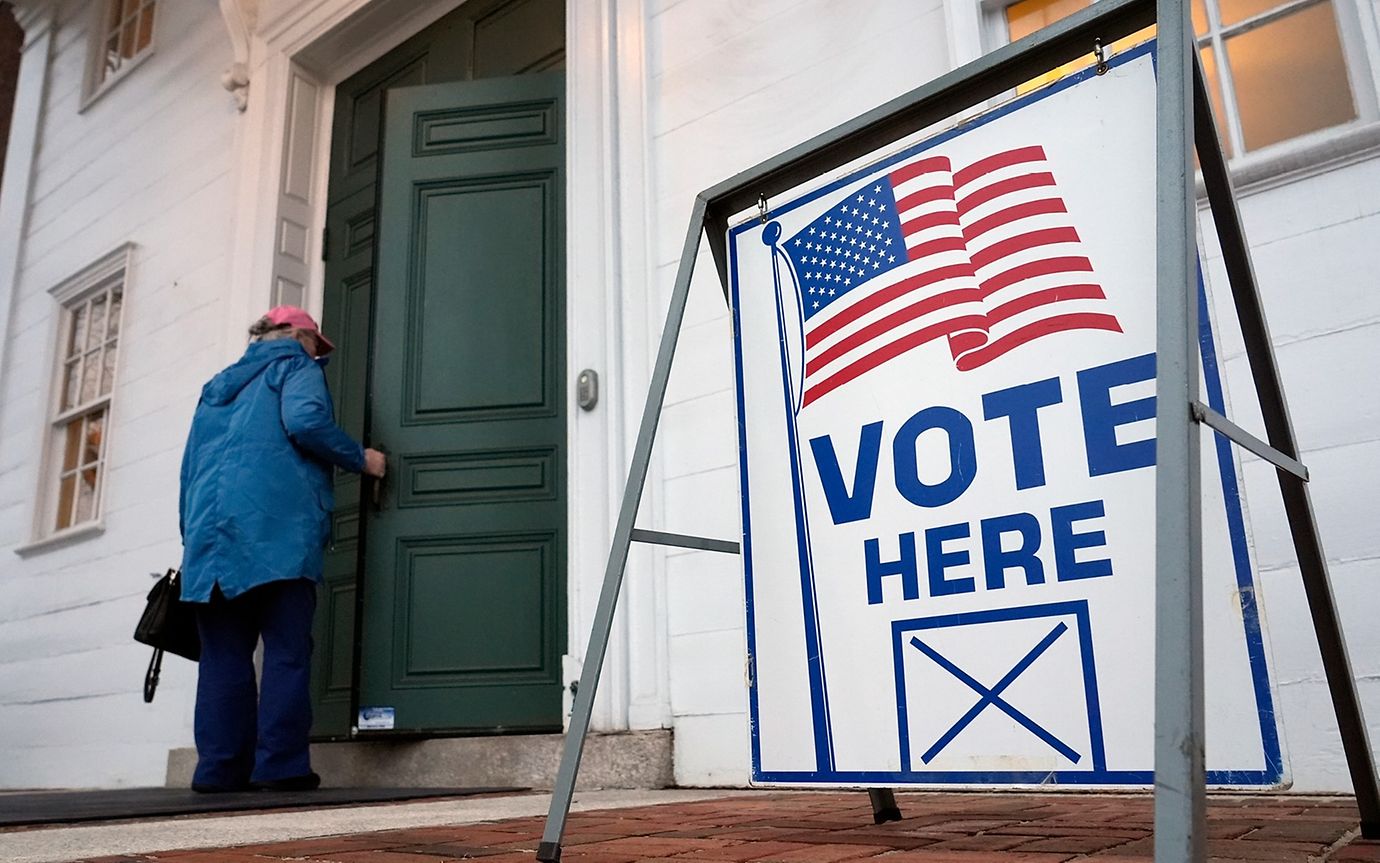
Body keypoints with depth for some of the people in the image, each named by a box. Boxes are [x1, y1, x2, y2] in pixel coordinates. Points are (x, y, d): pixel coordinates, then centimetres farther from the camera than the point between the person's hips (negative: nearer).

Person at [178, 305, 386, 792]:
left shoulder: (219, 386, 31)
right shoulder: (295, 365, 11)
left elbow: (190, 469, 27)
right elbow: (305, 420, -11)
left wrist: (193, 536, 26)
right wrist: (360, 459, 1)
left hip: (210, 531, 6)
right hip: (277, 528, -6)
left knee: (224, 652, 5)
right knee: (286, 648, -5)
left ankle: (220, 767, 2)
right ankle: (281, 764, -8)